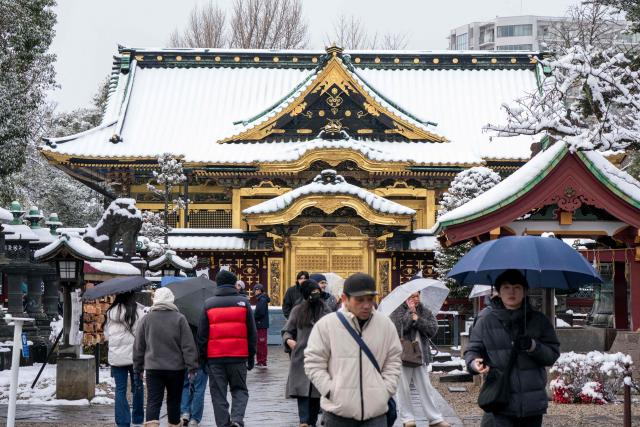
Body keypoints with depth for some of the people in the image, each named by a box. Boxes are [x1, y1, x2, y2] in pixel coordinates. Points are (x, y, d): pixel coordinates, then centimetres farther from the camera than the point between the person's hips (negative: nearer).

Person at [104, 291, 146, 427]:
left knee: (120, 390, 5)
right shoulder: (138, 312, -8)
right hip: (134, 355, -2)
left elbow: (106, 335, 8)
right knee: (137, 388, 13)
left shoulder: (110, 313, 0)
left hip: (116, 357, 2)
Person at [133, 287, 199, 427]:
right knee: (174, 400, 14)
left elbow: (138, 346, 7)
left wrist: (138, 367, 16)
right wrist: (192, 367, -3)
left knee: (153, 401, -3)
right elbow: (188, 346, -7)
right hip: (176, 368, 0)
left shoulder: (146, 318, 2)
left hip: (153, 368, 1)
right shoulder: (179, 318, -4)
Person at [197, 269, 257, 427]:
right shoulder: (243, 302, 4)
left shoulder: (208, 304, 5)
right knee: (240, 390, 12)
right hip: (239, 355, 0)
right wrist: (251, 357, 12)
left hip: (214, 357, 0)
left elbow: (202, 335, 5)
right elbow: (252, 332, 6)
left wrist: (203, 358, 11)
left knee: (218, 393, 7)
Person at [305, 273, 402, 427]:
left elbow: (393, 362, 13)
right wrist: (331, 392, -9)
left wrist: (386, 391, 1)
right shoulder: (326, 325, -5)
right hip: (338, 411, -2)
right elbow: (314, 364, -2)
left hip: (376, 410, 2)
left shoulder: (386, 325, 5)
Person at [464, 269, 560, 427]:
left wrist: (533, 346, -15)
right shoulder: (486, 321, 3)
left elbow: (553, 353, 5)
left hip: (532, 402, 3)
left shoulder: (539, 320, 7)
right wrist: (475, 362, -16)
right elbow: (472, 350, 7)